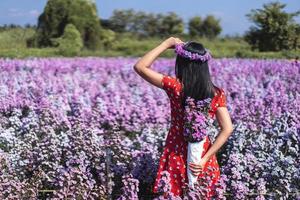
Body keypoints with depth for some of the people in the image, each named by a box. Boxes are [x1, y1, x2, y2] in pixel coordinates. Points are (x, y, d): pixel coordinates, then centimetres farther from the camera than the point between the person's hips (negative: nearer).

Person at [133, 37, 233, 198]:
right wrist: (205, 158, -12)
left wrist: (167, 43, -4)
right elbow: (227, 129, -14)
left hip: (177, 154, -2)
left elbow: (140, 66, -8)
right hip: (202, 153, 2)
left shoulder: (175, 87, -15)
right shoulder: (216, 94, -8)